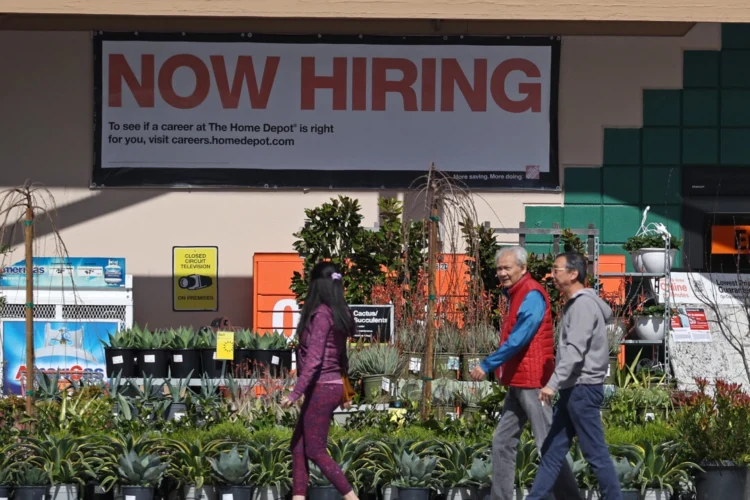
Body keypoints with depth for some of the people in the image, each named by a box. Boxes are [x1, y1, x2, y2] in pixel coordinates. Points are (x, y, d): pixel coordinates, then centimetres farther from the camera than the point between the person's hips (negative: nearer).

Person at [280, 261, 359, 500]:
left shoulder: (321, 314, -16)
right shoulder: (338, 314, 10)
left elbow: (314, 359, -22)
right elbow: (341, 356, 18)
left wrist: (295, 393, -23)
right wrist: (344, 393, 26)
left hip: (321, 389, -9)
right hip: (333, 386, 9)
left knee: (316, 451, -3)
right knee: (298, 445, 11)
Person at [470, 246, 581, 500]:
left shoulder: (532, 295, -14)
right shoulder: (516, 295, 17)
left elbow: (519, 339, -22)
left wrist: (487, 365, -20)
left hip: (532, 381, -10)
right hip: (518, 382, 10)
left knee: (548, 444, -8)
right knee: (503, 441, 10)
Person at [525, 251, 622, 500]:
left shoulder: (583, 305, -14)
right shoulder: (576, 303, 15)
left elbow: (575, 350, -24)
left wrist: (553, 383, -29)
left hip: (583, 388, -10)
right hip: (573, 389, 10)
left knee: (596, 453, -5)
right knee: (552, 450, 9)